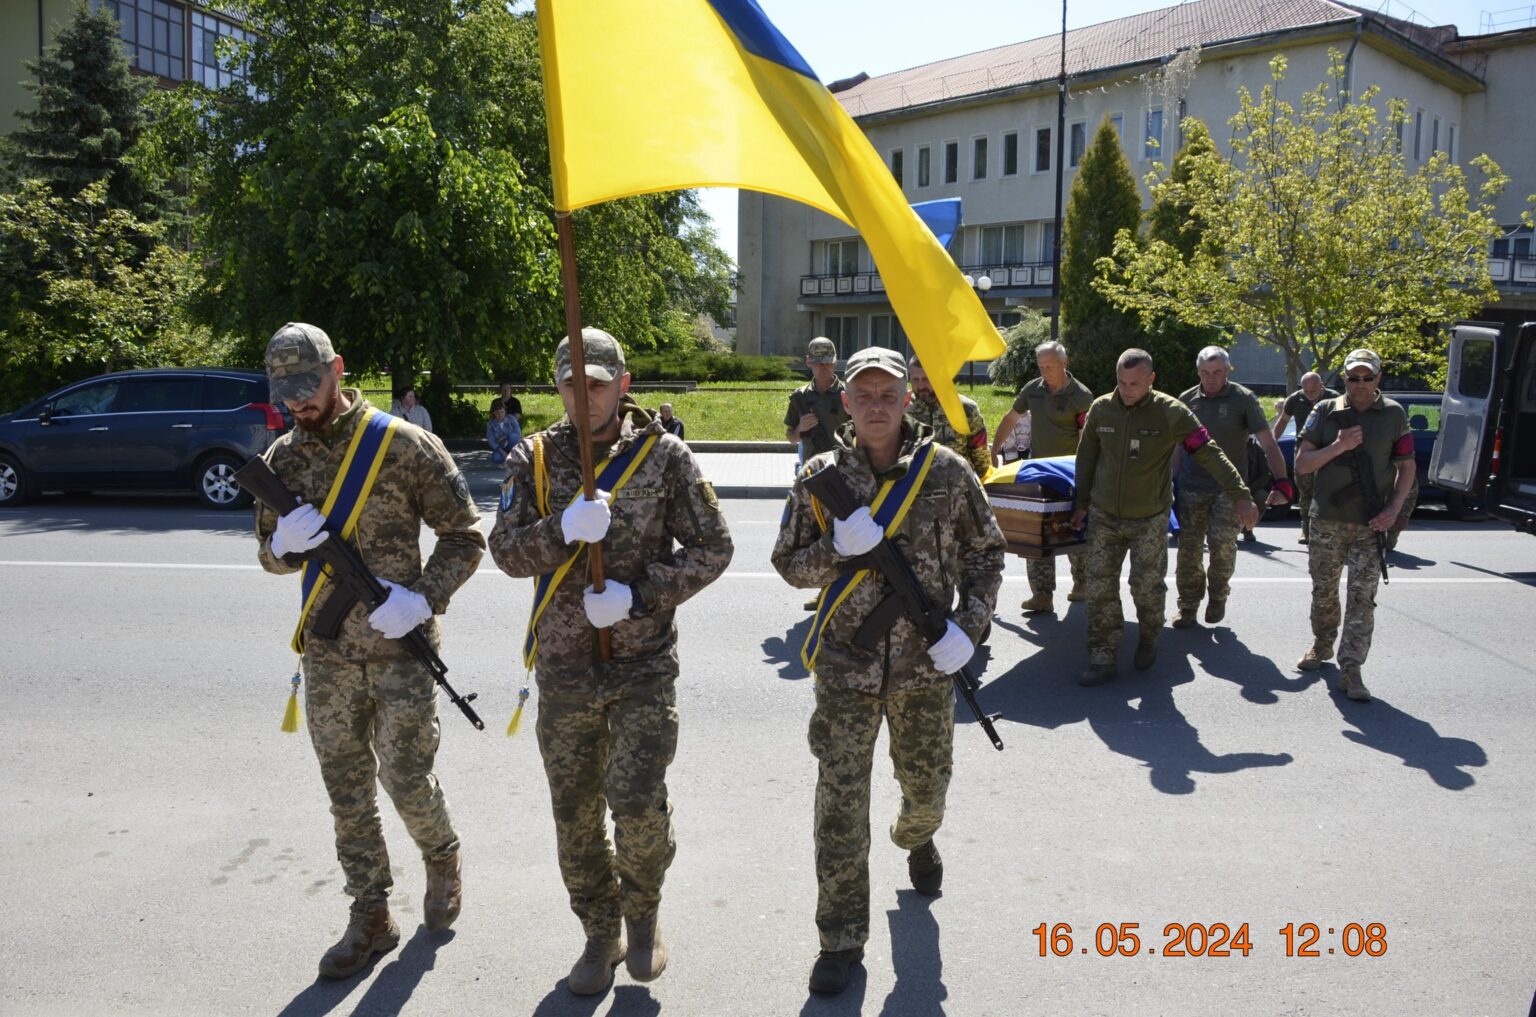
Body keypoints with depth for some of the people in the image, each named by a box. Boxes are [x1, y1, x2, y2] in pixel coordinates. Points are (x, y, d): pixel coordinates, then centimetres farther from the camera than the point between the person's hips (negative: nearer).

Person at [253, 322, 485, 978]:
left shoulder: (402, 444, -10)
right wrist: (285, 543, -11)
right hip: (327, 654, 5)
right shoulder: (284, 457, 6)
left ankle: (441, 858, 32)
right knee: (347, 791, 11)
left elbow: (464, 535, -7)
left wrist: (425, 599, -21)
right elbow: (269, 555, 14)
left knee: (406, 780, 0)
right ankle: (371, 918, 25)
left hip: (399, 649, -5)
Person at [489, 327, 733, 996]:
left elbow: (710, 548, -3)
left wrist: (641, 594, -16)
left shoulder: (663, 455, -4)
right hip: (563, 666, 3)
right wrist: (562, 530, -23)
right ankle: (601, 934, 32)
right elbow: (506, 550, -4)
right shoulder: (535, 459, 2)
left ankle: (643, 911, 23)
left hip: (643, 663, -2)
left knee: (637, 800, -9)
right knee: (575, 812, 11)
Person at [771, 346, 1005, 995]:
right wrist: (837, 548, -18)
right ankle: (842, 938, 15)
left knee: (926, 786, 19)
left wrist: (969, 626, -8)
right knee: (839, 804, -1)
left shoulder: (947, 472, -5)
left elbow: (986, 552, 5)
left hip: (925, 668, 1)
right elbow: (789, 564, 2)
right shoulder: (821, 477, -3)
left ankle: (916, 840, 56)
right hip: (846, 667, -1)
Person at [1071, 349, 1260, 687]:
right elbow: (1086, 458, 10)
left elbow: (1210, 454, -10)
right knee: (1100, 588, 0)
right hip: (1103, 516, 3)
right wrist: (1082, 503, 12)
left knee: (1147, 587, 0)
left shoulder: (1171, 413, -11)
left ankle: (1148, 642, 29)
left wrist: (1241, 496, -15)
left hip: (1150, 520, -3)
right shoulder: (1100, 408, -2)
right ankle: (1102, 660, 8)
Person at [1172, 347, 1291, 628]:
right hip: (1191, 488, 3)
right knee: (1188, 548, 2)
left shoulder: (1243, 399, -3)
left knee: (1222, 542, -14)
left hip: (1228, 488, -3)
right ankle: (1188, 606, 17)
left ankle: (1218, 595, 12)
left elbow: (1268, 444, -7)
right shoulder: (1187, 400, 6)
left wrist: (1281, 483, -18)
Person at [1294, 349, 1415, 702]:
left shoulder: (1393, 414, 3)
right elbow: (1302, 464, -2)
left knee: (1362, 597, -5)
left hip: (1371, 525, -1)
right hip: (1327, 521, 1)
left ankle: (1350, 669, -3)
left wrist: (1394, 508, -8)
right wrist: (1338, 447, -17)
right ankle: (1322, 646, 35)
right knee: (1324, 591, 13)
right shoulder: (1325, 412, 2)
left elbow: (1406, 467, 6)